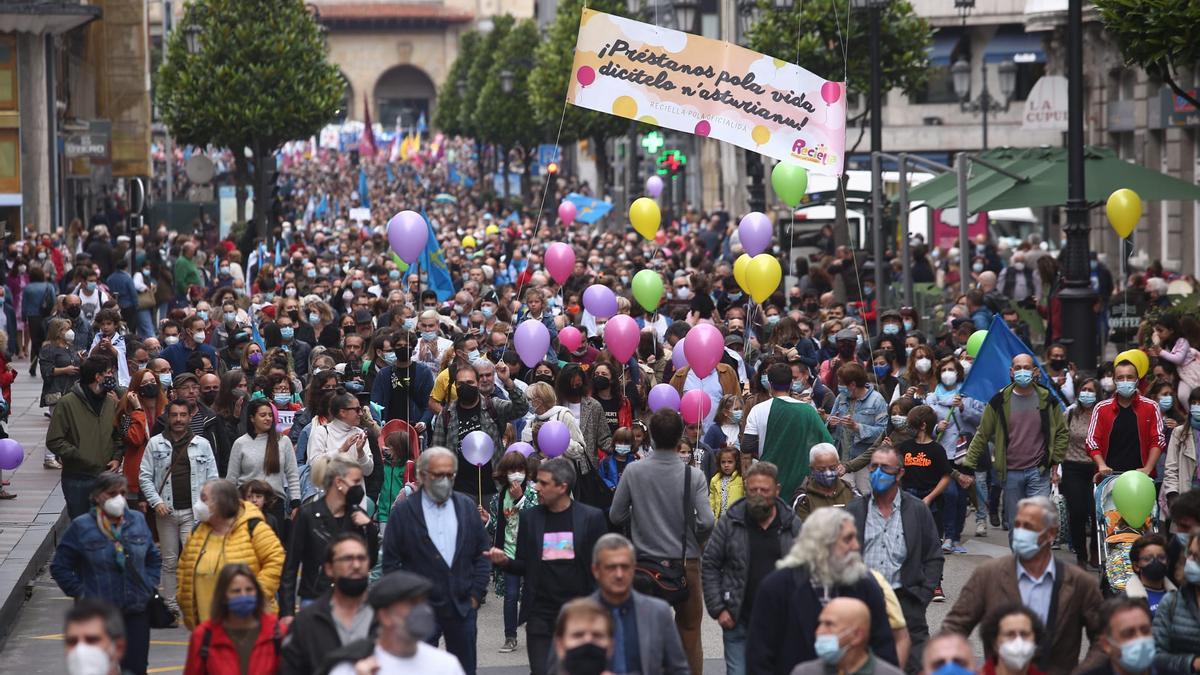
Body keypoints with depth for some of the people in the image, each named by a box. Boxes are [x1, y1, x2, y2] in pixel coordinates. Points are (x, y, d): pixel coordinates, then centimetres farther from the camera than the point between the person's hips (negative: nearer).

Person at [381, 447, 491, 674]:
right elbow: (390, 562, -2)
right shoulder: (403, 512, -2)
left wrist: (476, 594, 2)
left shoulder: (467, 507, 8)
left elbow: (482, 553, 10)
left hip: (463, 606, 3)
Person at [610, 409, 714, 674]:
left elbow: (616, 515, -2)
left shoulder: (633, 471, -8)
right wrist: (694, 539, 5)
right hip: (686, 562, -1)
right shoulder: (693, 476, -11)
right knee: (690, 635, 9)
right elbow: (706, 522, -16)